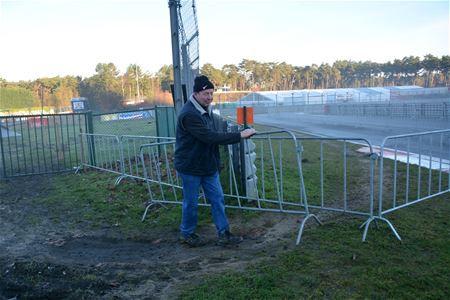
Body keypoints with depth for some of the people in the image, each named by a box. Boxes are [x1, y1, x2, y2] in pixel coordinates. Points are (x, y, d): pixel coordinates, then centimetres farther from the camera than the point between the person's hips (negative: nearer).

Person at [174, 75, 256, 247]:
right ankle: (186, 234, 27)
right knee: (191, 203, 7)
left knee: (217, 199, 8)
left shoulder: (207, 110, 6)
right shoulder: (188, 114, -24)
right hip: (190, 167, -8)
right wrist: (240, 136, -29)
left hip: (209, 165, 8)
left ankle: (223, 234, 17)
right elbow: (210, 137, -31)